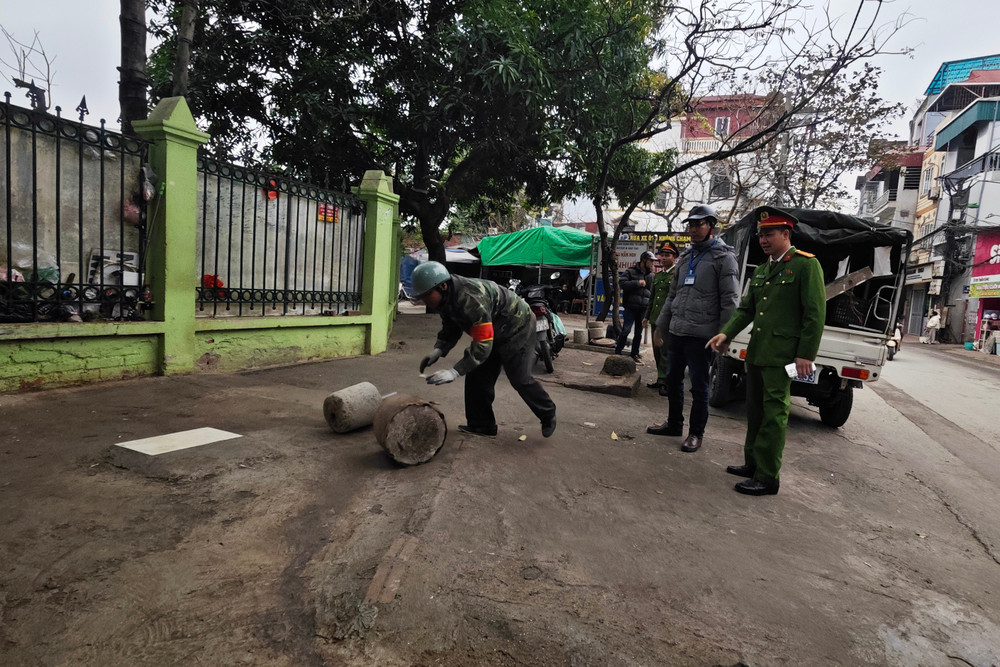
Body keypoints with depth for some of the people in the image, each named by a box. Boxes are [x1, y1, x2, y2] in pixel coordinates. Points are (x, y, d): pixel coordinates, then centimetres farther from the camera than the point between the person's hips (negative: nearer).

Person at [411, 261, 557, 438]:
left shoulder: (470, 299, -39)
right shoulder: (446, 297, -9)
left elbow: (483, 344, -40)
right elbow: (450, 328, 4)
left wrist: (455, 372, -41)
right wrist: (438, 350, -16)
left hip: (517, 327, -9)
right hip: (493, 331, 9)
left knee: (519, 379, -7)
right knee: (477, 376, 4)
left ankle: (548, 415, 18)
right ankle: (481, 425, 14)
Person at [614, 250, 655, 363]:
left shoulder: (651, 275, 14)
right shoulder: (630, 271, 0)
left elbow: (653, 292, 15)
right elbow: (623, 284, -13)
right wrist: (637, 283, -17)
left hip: (644, 309, 5)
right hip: (631, 307, -5)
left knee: (639, 332, 11)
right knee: (626, 330, -8)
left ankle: (635, 354, 22)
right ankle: (617, 352, 2)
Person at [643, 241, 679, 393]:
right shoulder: (657, 275, 19)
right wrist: (647, 316, 22)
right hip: (655, 318, 7)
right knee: (657, 350, 11)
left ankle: (664, 381, -3)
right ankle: (660, 379, 21)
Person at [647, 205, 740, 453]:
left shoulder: (723, 258, -5)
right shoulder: (686, 258, 17)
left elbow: (730, 301, -10)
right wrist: (660, 326, 18)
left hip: (701, 336, -7)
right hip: (677, 332, 7)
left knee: (699, 386, 1)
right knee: (673, 380, 15)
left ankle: (696, 434, 14)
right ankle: (674, 424, 31)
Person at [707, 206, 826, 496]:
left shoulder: (806, 265, -6)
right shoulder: (761, 271, 17)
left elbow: (815, 313, -11)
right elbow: (746, 309, 16)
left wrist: (806, 355, -15)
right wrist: (726, 333, 0)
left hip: (781, 356, -7)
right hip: (756, 352, 8)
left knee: (773, 414, -4)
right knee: (754, 410, 14)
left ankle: (768, 477, 3)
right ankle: (753, 463, 27)